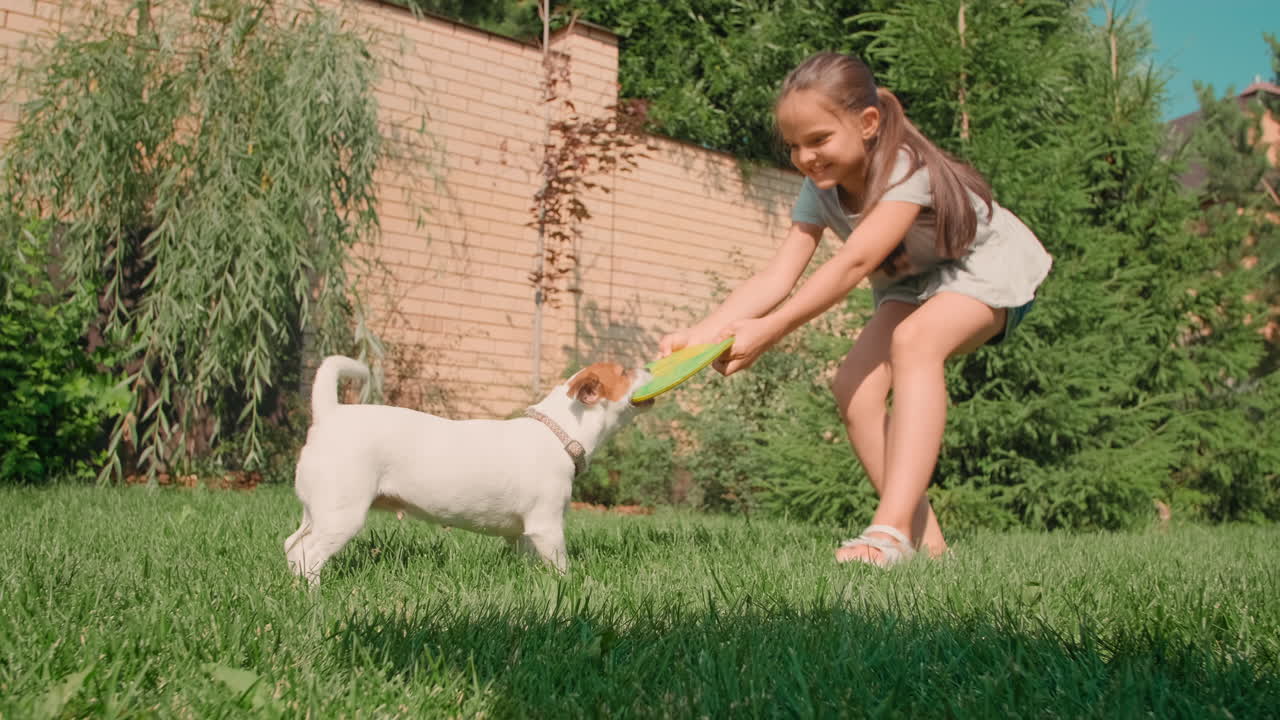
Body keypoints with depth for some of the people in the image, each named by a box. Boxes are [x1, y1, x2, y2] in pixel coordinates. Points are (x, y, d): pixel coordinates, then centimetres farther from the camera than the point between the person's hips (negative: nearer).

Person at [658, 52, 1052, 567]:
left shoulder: (907, 169, -34)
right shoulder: (819, 189, -14)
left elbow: (854, 263, -46)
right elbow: (777, 277, -24)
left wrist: (770, 330, -56)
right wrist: (700, 333, -38)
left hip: (986, 268, -7)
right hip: (912, 283, 7)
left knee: (915, 340, -36)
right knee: (854, 387, -16)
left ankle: (892, 527, -42)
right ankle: (924, 539, -8)